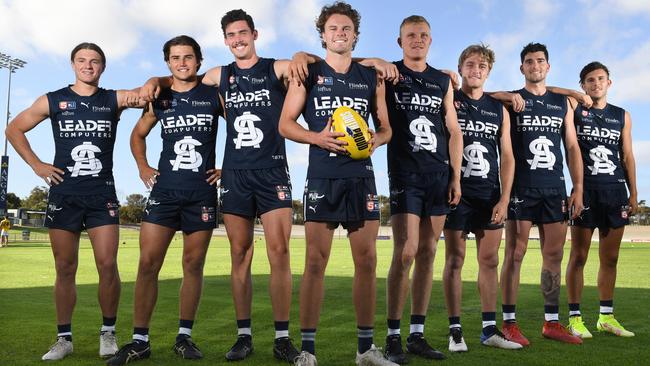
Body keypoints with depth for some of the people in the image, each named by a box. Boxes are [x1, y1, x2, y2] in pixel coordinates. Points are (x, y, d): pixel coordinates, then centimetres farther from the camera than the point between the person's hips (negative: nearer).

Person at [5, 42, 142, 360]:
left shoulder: (113, 99, 5)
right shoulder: (53, 100, 7)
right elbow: (14, 129, 15)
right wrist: (36, 165, 5)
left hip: (102, 194, -1)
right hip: (63, 194, 1)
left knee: (108, 265, -8)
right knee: (65, 269, 5)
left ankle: (108, 333, 9)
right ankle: (63, 339, 15)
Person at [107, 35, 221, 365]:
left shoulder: (214, 96, 3)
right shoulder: (159, 99, 10)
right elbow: (137, 134, 24)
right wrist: (142, 167, 12)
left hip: (202, 192, -2)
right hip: (164, 190, 2)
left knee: (193, 265, 5)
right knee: (148, 263, -4)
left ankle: (184, 337, 16)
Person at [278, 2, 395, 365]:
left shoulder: (372, 77, 14)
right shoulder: (308, 73, 7)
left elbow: (386, 127, 16)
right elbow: (286, 123, 3)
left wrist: (375, 139, -7)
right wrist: (318, 137, -14)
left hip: (361, 176, 3)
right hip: (322, 176, -2)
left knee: (367, 260, 3)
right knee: (316, 261, -4)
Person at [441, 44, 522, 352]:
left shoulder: (499, 109, 12)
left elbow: (507, 157, 9)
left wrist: (504, 199, -1)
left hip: (490, 196, 4)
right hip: (457, 193, -4)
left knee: (489, 260, 6)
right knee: (455, 260, 0)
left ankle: (489, 329, 15)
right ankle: (455, 331, 6)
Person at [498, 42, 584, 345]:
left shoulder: (563, 103, 15)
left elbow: (572, 147, 13)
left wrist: (578, 188, 6)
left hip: (554, 189, 4)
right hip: (520, 188, -4)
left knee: (554, 255, 6)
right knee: (515, 254, -3)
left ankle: (552, 322, 16)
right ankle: (509, 323, 3)